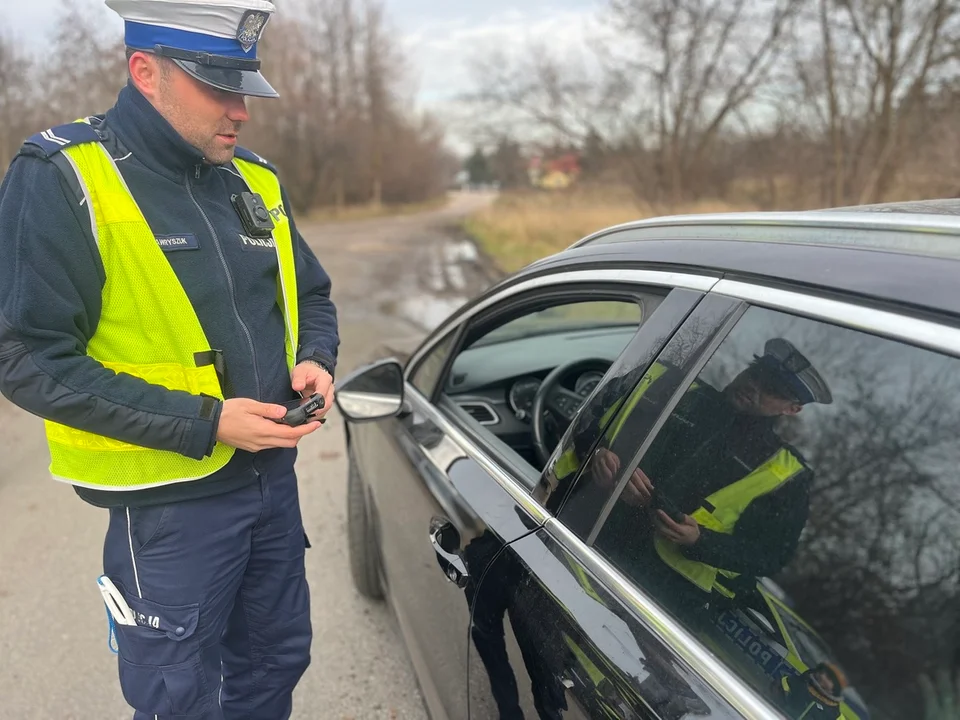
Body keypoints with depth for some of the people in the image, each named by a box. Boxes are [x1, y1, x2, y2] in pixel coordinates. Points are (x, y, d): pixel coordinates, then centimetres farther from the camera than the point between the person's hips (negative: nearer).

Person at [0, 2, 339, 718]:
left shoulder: (258, 182, 5)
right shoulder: (61, 178, -15)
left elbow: (312, 295, 17)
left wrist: (315, 360, -6)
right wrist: (201, 424, -23)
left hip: (273, 475, 6)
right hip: (168, 503, -6)